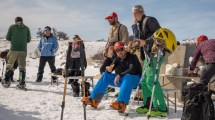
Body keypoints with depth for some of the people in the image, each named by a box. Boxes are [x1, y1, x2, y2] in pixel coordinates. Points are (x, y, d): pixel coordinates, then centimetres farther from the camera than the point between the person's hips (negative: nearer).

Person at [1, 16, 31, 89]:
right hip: (23, 50, 1)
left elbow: (7, 37, 4)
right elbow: (28, 40, 8)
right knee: (22, 67, 6)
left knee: (9, 65, 12)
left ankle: (6, 82, 14)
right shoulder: (27, 28, 7)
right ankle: (22, 84, 2)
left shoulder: (12, 27, 2)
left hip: (13, 49, -1)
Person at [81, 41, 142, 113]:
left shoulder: (132, 57, -13)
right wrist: (109, 70, -25)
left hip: (134, 78, -7)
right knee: (105, 75, -4)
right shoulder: (117, 58, 5)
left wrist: (120, 75, -31)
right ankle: (94, 100, -11)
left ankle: (121, 104, -59)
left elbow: (132, 70, -27)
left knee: (128, 76, -39)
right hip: (121, 79, 7)